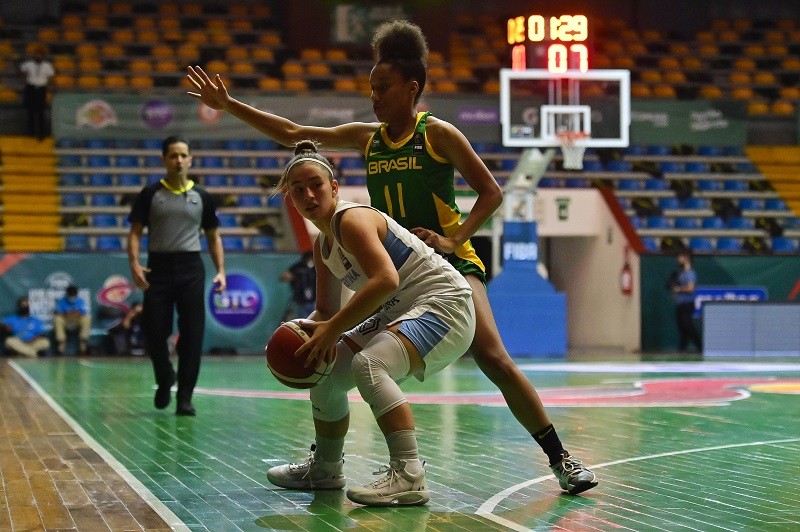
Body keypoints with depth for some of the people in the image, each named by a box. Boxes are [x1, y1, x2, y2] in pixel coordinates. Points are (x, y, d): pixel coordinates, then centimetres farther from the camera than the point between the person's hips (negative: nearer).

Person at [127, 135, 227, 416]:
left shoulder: (202, 197, 9)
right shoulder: (150, 194, 5)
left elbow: (213, 237, 14)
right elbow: (135, 231, 3)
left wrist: (221, 271, 2)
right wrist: (134, 263, -13)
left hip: (191, 268, 1)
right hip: (158, 268, -1)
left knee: (192, 335, -4)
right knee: (154, 332, -2)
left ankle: (184, 398, 3)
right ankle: (164, 379, 27)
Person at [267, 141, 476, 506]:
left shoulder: (352, 219, -19)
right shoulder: (322, 246, 10)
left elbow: (386, 280, -34)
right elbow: (327, 309, 16)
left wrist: (333, 329, -30)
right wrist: (304, 332, -7)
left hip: (443, 303, -10)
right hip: (398, 313, 10)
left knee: (369, 364, -33)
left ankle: (409, 477, -34)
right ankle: (325, 469, 31)